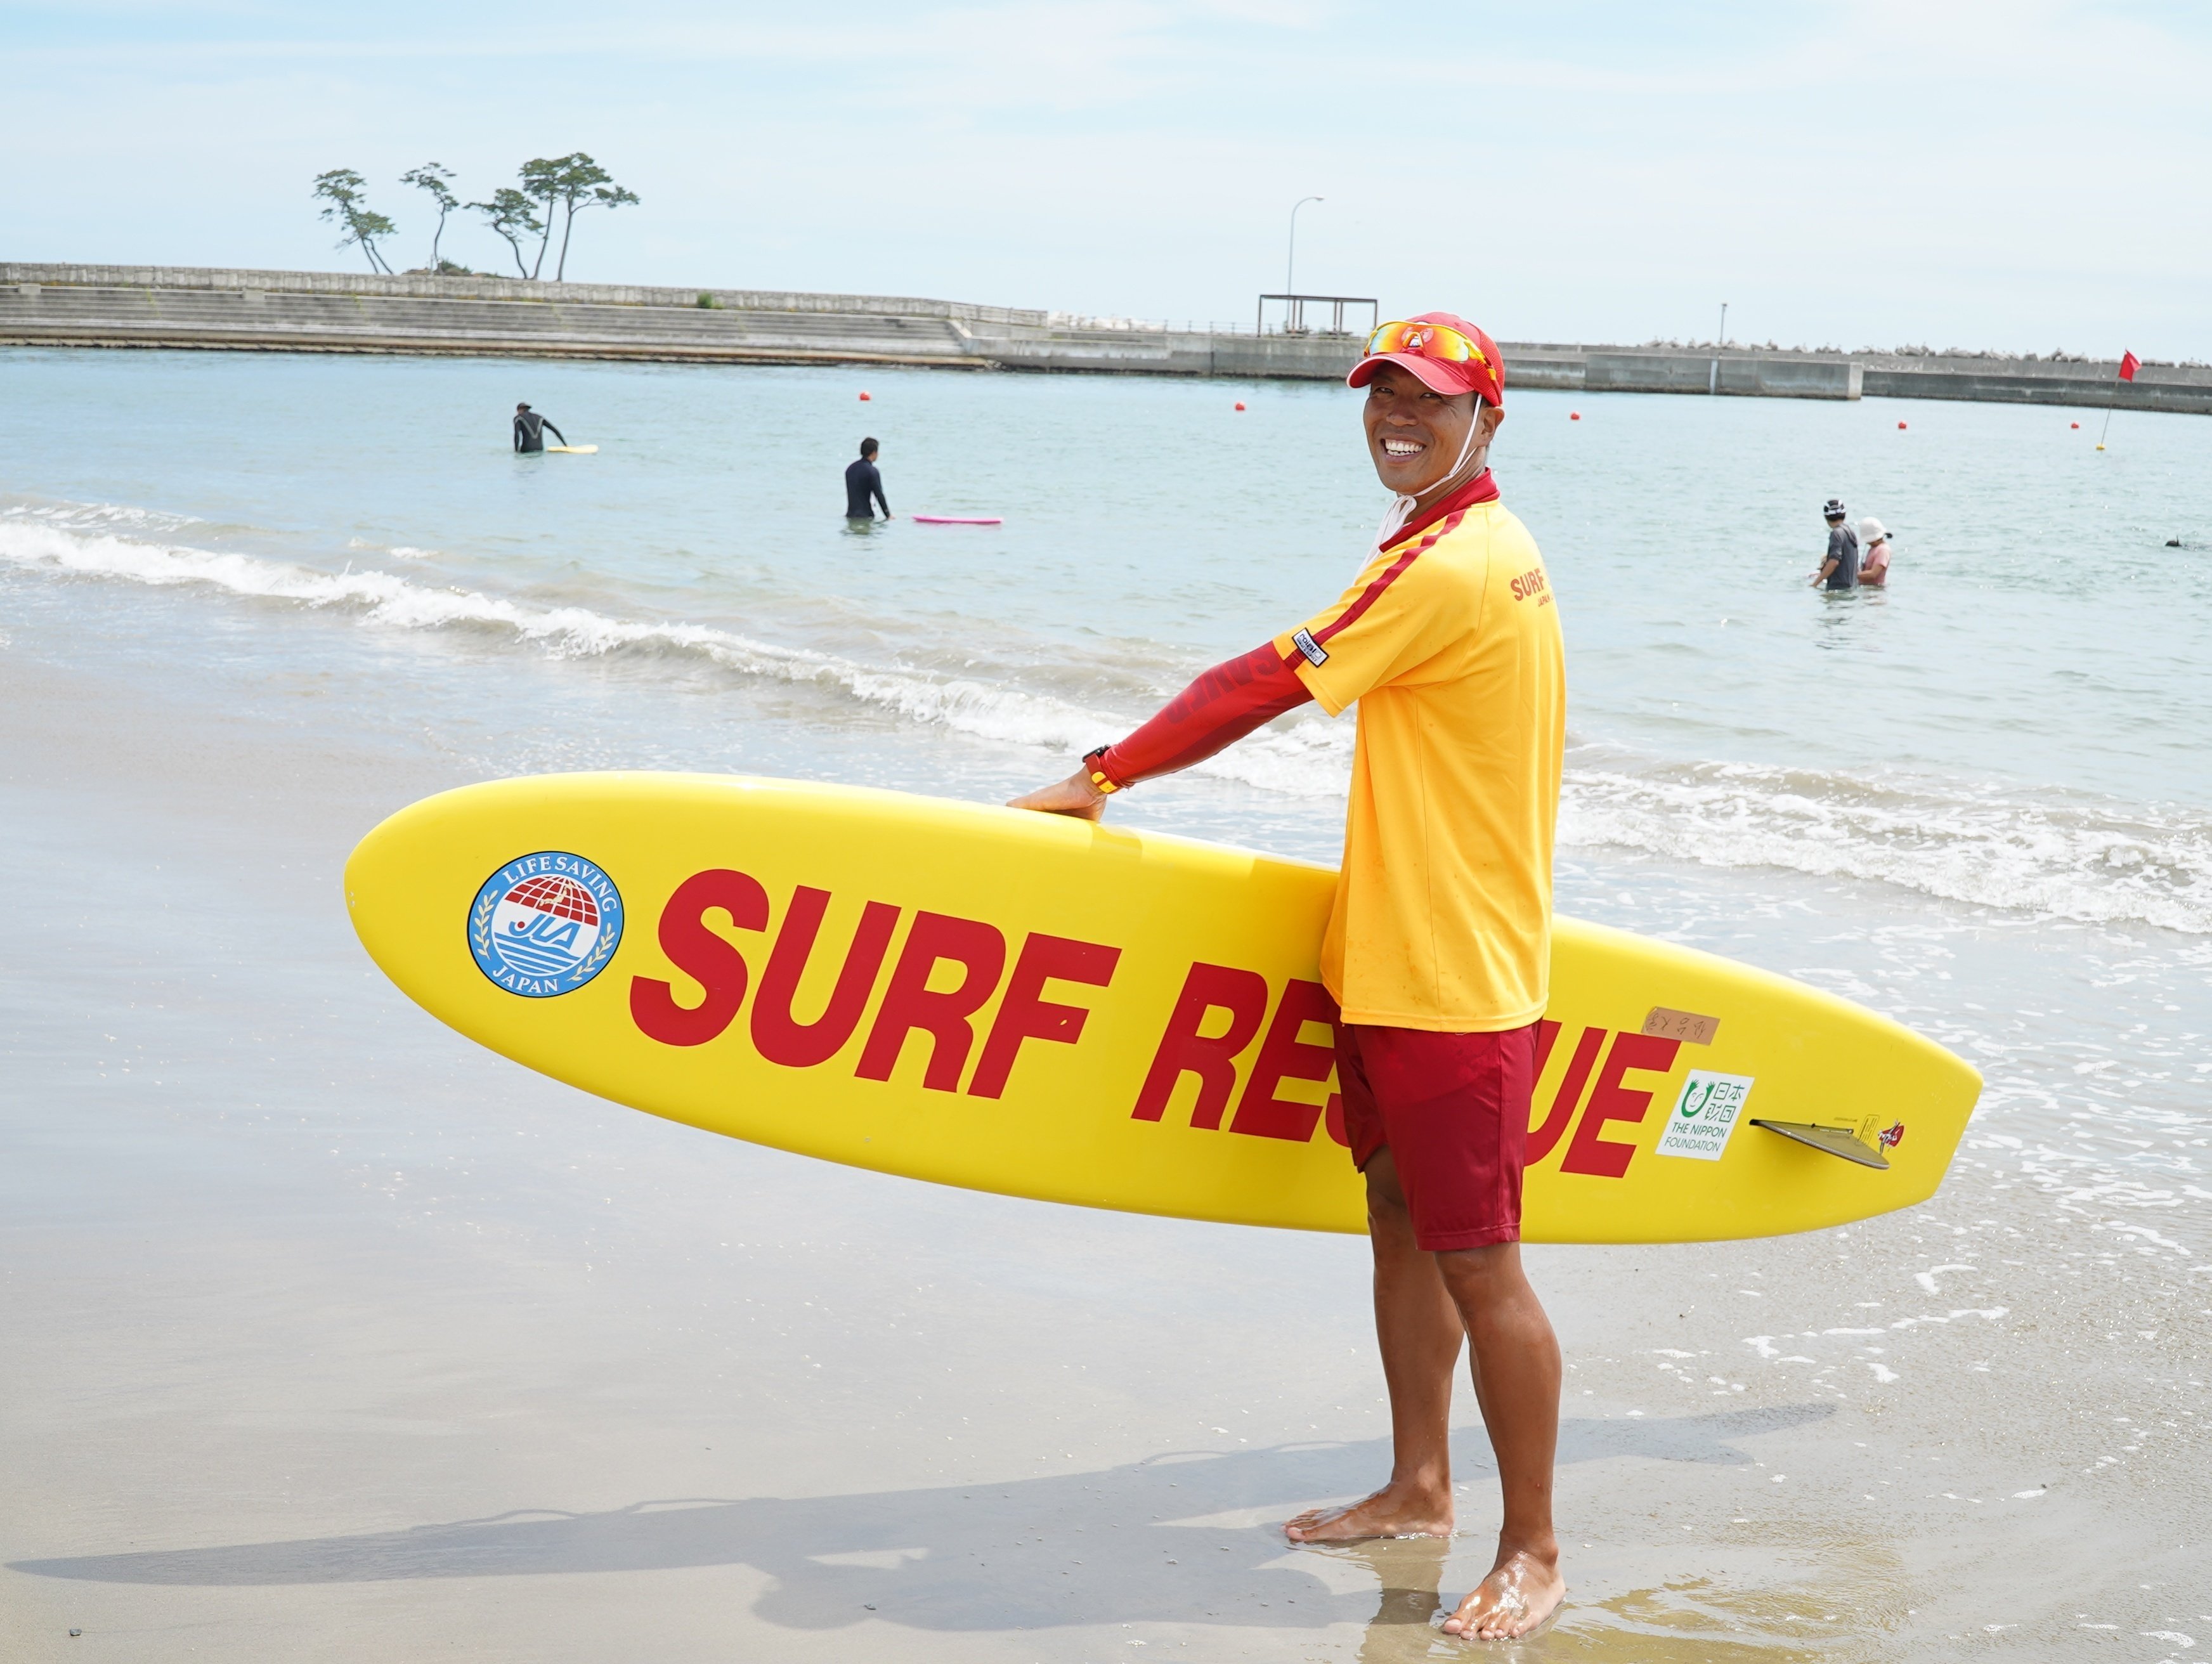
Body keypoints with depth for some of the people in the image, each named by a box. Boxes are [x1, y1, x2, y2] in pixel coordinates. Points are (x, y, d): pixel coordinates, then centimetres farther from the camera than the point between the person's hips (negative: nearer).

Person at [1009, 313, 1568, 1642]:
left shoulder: (1448, 565, -19)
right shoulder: (1474, 544, 16)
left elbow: (1260, 688, -17)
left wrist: (1102, 779, -8)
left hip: (1454, 978, -11)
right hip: (1398, 949, 11)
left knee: (1479, 1264, -5)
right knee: (1400, 1218, 17)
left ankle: (1535, 1554, 5)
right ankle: (1420, 1487, 29)